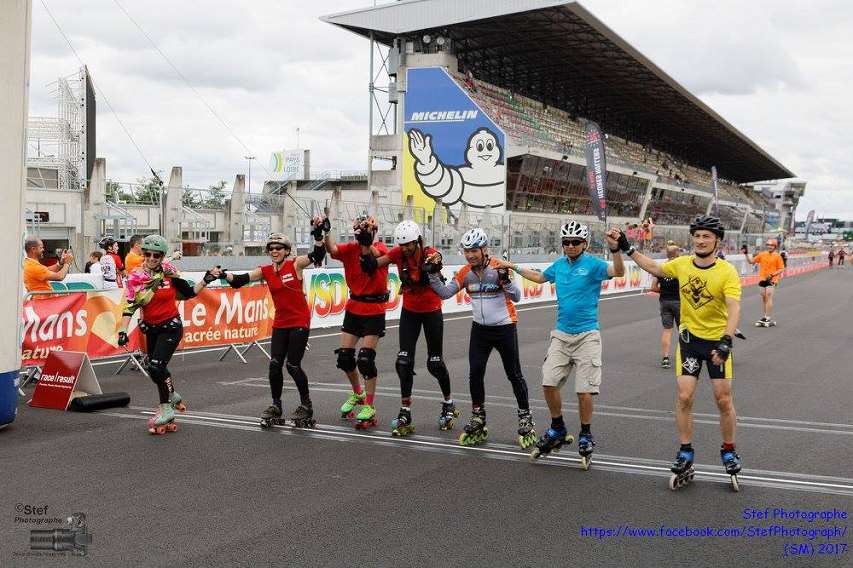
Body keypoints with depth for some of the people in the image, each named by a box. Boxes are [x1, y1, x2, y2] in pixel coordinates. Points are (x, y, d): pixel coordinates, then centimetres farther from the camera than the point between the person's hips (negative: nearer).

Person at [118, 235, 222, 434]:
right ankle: (173, 397, 36)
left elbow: (188, 293, 5)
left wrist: (206, 280, -4)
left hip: (171, 327, -3)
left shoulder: (169, 271, -5)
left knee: (156, 367, -16)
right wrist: (123, 330, -19)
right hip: (151, 329, 3)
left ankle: (167, 409, 0)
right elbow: (130, 306, -10)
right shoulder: (136, 276, -5)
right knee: (157, 370, 12)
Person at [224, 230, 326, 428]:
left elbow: (317, 256, -20)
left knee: (293, 365, -4)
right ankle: (276, 406, 15)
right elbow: (240, 280, -6)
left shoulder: (295, 265, -8)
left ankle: (306, 405, 15)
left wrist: (318, 236, -34)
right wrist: (224, 275, -23)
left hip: (300, 322, -4)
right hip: (280, 323, 4)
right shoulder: (265, 271, 2)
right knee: (274, 364, -2)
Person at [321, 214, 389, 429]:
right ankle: (358, 393, 33)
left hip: (374, 311, -5)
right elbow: (332, 249, -19)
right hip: (353, 308, 5)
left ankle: (369, 407, 2)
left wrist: (366, 242, -54)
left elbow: (374, 255, -33)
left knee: (365, 359, -10)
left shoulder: (381, 249, -9)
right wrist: (324, 233, -37)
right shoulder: (351, 249, 0)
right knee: (344, 357, 8)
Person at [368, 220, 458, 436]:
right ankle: (405, 414, 2)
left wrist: (433, 268, -57)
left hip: (431, 311, -3)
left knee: (435, 362, 5)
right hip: (409, 311, 3)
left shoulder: (430, 254, -19)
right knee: (404, 361, -5)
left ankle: (449, 405, 29)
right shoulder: (398, 254, -9)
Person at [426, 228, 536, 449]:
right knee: (475, 373, 2)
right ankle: (478, 420, 17)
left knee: (514, 374, 3)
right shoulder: (466, 272, -1)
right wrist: (433, 273, -12)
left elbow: (516, 297, -21)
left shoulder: (498, 267, -16)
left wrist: (505, 279, -37)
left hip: (504, 328, -4)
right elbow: (445, 293, -1)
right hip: (480, 329, 5)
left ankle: (525, 418, 18)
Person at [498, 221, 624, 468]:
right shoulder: (559, 264, 9)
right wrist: (515, 268, 31)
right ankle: (558, 431, 19)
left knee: (584, 389, -4)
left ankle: (585, 436, 16)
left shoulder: (592, 264, -8)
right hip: (561, 334, 5)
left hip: (586, 335, -5)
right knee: (549, 383, 0)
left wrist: (615, 248, -42)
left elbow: (618, 272, -26)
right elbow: (540, 277, 29)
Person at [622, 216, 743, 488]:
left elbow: (733, 308, -25)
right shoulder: (682, 264, -4)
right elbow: (654, 268, 16)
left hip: (717, 341, -2)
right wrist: (627, 249, 14)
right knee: (684, 396, -4)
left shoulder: (727, 271, -16)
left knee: (724, 400, 2)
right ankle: (685, 455, 9)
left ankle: (728, 452, 22)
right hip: (689, 338, 3)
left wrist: (726, 341, -37)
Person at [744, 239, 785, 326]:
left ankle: (767, 318, -11)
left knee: (768, 296, -12)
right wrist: (746, 254, -1)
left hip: (771, 279, -5)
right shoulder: (762, 254, 8)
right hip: (762, 279, 5)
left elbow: (781, 269, -5)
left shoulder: (777, 256, -4)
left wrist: (772, 275, -17)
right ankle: (765, 317, 21)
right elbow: (751, 261, 11)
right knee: (763, 297, 10)